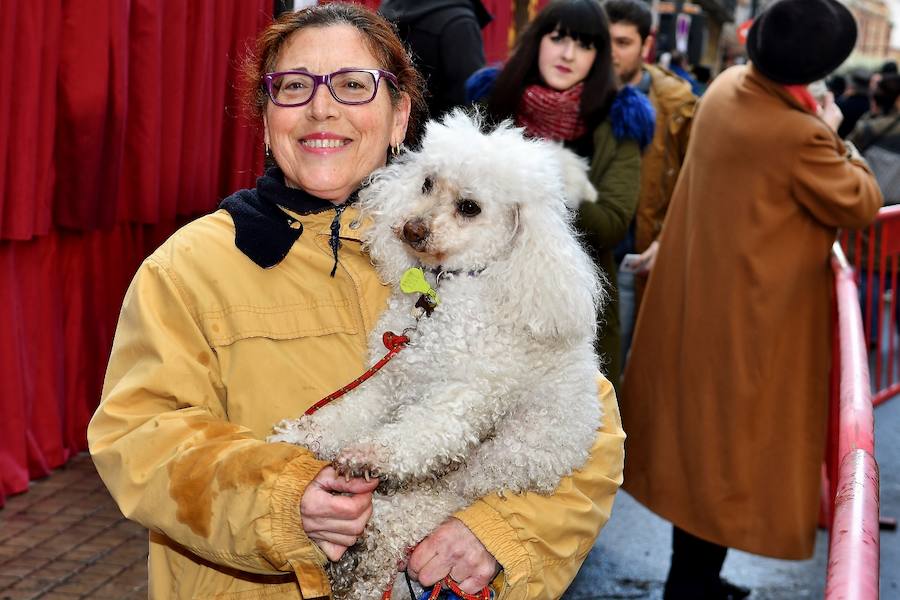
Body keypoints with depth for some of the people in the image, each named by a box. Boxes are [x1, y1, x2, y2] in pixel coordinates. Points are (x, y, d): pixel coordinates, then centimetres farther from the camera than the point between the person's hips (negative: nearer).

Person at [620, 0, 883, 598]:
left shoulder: (726, 88, 1)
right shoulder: (798, 134, -25)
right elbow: (860, 204, -11)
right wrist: (832, 135, -1)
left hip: (702, 300, 9)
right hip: (749, 316, -9)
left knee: (696, 436, 18)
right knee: (727, 444, 3)